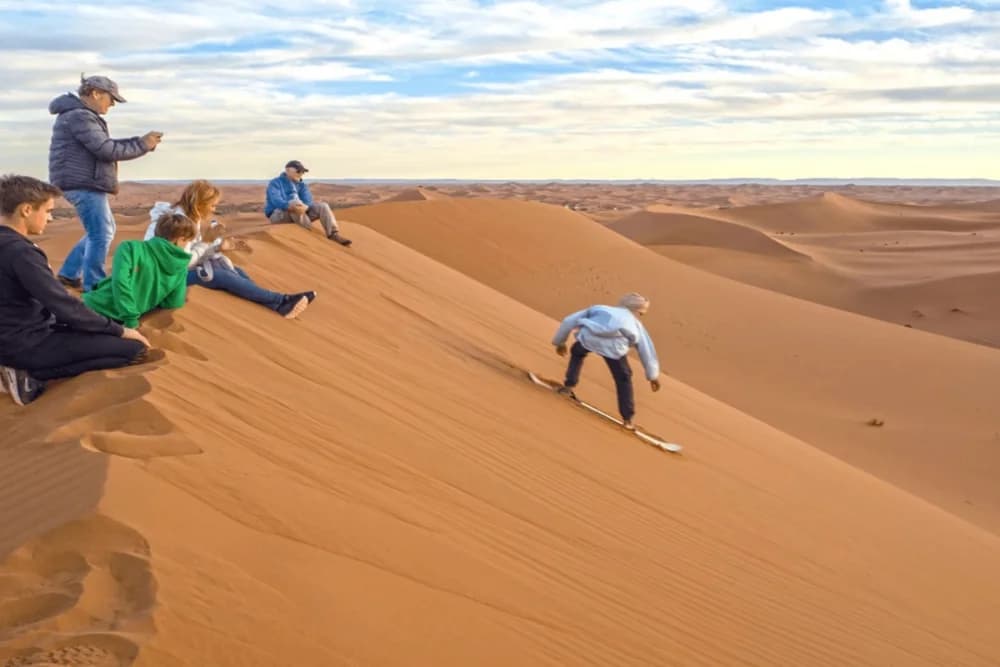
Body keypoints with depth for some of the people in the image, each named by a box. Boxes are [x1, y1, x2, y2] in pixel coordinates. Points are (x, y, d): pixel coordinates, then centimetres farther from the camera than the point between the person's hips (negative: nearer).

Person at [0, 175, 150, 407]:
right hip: (27, 343, -10)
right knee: (134, 348, -14)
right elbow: (66, 307, -22)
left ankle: (27, 369, 7)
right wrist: (120, 331, -11)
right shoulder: (20, 252, -22)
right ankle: (31, 376, -9)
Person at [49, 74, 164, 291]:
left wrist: (141, 142, 8)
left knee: (103, 231, 19)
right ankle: (93, 287, -4)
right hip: (84, 184, -11)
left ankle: (69, 274, 25)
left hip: (86, 184, 11)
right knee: (100, 235, -9)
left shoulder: (84, 116, 20)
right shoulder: (79, 117, -15)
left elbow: (105, 145, 20)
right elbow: (107, 150, -21)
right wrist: (142, 145, -12)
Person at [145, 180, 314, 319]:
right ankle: (280, 301, -31)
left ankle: (278, 303, -29)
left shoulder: (192, 218, 6)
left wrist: (220, 246, -7)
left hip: (188, 266, 9)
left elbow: (195, 253, 6)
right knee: (224, 277, -25)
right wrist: (206, 241, -25)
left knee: (237, 272, -11)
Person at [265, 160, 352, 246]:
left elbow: (308, 201, -6)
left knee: (323, 206, -14)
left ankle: (333, 234, -31)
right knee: (296, 201, -36)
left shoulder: (302, 185, 11)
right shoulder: (275, 183, -5)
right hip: (278, 215, -5)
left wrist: (305, 207, -32)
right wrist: (290, 206, -43)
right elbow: (276, 200, -23)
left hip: (299, 214, 6)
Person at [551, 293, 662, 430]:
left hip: (589, 337, 1)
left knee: (577, 352, 37)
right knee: (623, 379, 22)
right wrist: (653, 376, 55)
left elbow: (569, 321, 38)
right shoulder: (635, 324, 37)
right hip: (614, 345, -1)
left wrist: (559, 342, 51)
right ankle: (628, 418, 21)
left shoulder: (599, 309, 40)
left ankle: (568, 387, 29)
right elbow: (647, 351, 43)